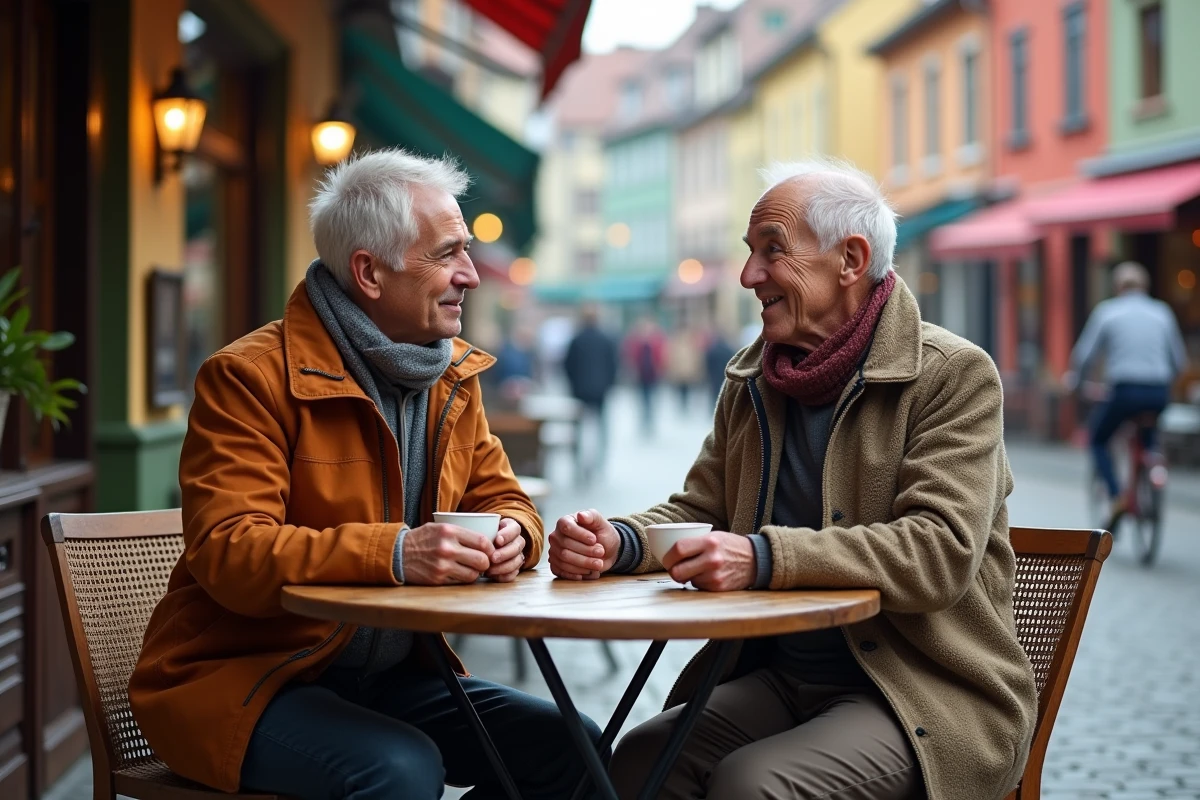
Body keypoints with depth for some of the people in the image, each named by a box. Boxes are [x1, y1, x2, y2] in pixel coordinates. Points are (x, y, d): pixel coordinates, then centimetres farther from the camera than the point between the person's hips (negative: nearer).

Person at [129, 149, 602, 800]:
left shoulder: (455, 376, 9)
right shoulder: (248, 378, -14)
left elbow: (502, 499, 14)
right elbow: (228, 552, -23)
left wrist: (509, 536, -13)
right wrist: (395, 554, -36)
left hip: (393, 673, 7)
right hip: (244, 675, -7)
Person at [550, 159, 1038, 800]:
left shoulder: (956, 375, -9)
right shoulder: (749, 379, 11)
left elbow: (940, 552, -21)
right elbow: (700, 510, 14)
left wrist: (765, 557, -33)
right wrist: (619, 542, -9)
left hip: (927, 694, -5)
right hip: (778, 673, 5)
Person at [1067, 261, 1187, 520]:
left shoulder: (1107, 311, 4)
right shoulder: (1162, 312, 12)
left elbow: (1084, 354, 2)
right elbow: (1179, 360, 16)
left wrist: (1072, 377, 22)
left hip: (1125, 391, -3)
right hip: (1160, 395, 4)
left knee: (1098, 441, 17)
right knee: (1148, 440, 31)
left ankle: (1117, 497, -3)